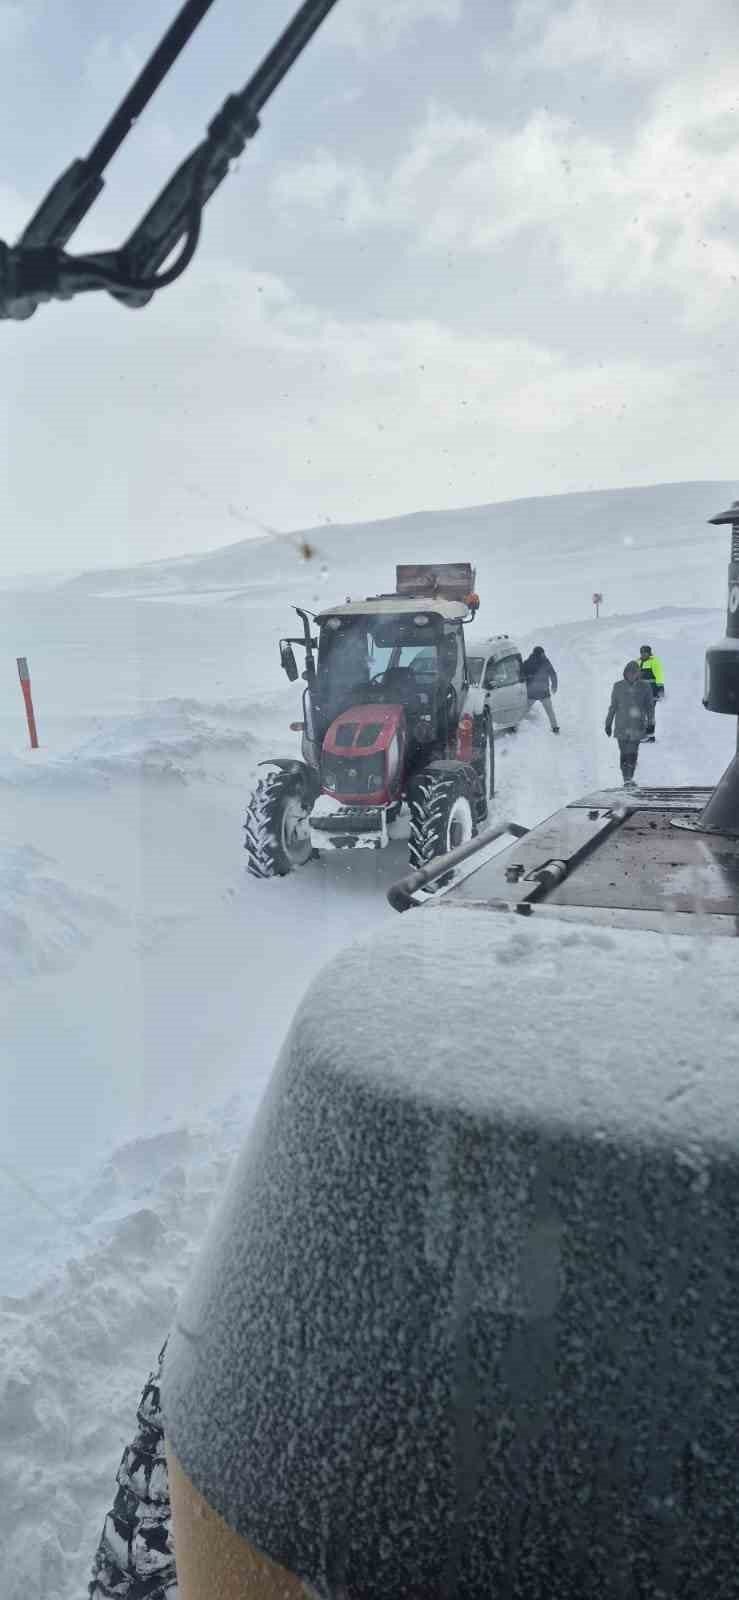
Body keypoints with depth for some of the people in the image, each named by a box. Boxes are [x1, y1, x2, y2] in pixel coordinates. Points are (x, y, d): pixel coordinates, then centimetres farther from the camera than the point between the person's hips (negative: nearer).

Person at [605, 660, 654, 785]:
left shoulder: (644, 686, 2)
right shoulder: (618, 686, 3)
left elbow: (650, 706, 9)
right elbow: (613, 706, 11)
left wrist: (650, 723, 4)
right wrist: (608, 723, 13)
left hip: (638, 726, 0)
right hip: (622, 726, 0)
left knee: (633, 753, -3)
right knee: (625, 753, -5)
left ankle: (629, 777, 11)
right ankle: (627, 780, -2)